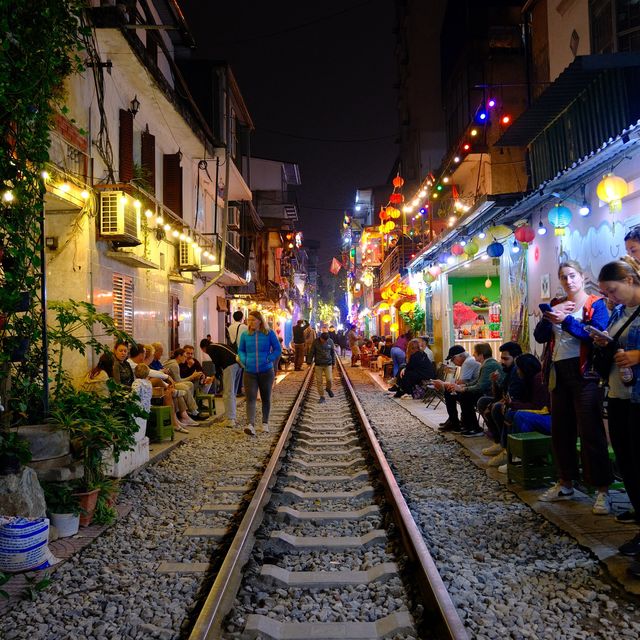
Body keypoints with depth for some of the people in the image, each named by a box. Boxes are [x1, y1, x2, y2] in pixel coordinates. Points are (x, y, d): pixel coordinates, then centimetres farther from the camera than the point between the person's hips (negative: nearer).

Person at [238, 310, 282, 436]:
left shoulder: (269, 334, -3)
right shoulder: (245, 335, 2)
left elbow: (277, 349, 1)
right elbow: (240, 350, 12)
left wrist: (268, 359, -13)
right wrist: (244, 360, -6)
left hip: (266, 371, 0)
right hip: (250, 372, 0)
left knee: (266, 398, 12)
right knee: (250, 398, -12)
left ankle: (265, 423, 27)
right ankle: (250, 425, -22)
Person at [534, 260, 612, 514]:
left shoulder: (595, 304, -1)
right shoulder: (556, 304, 14)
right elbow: (540, 336, 4)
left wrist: (566, 321, -23)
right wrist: (549, 315, -11)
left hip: (583, 373, -6)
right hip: (558, 373, 6)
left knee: (590, 432, -5)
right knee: (560, 430, 12)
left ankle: (602, 489, 4)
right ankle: (565, 483, 25)